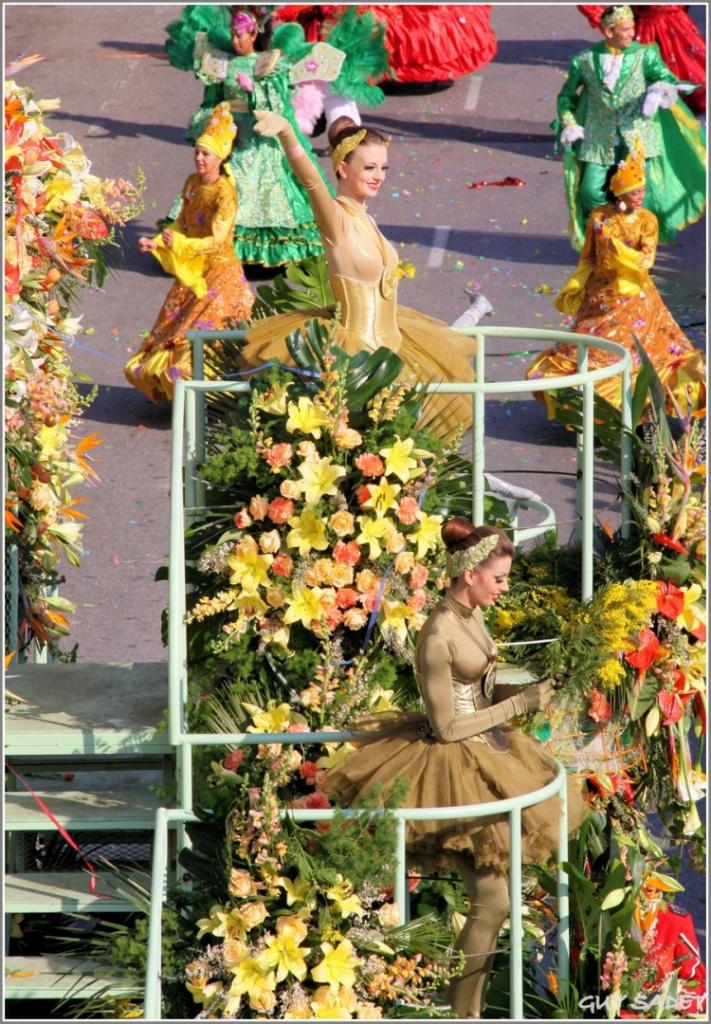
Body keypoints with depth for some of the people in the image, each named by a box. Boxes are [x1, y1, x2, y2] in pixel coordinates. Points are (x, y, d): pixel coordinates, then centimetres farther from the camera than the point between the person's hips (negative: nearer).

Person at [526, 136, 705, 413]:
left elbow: (646, 260, -14)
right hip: (601, 295, 1)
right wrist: (573, 291, 5)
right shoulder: (599, 217, -2)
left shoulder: (647, 220, -5)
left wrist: (616, 247, -23)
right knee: (587, 351, 3)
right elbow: (587, 258, 6)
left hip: (635, 295, -1)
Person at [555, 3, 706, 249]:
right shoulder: (585, 60, 3)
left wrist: (660, 90, -34)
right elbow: (566, 96, 16)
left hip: (637, 139, -1)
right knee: (590, 193, -6)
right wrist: (568, 125, 1)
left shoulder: (644, 55, 0)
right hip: (599, 141, 1)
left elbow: (668, 79, -11)